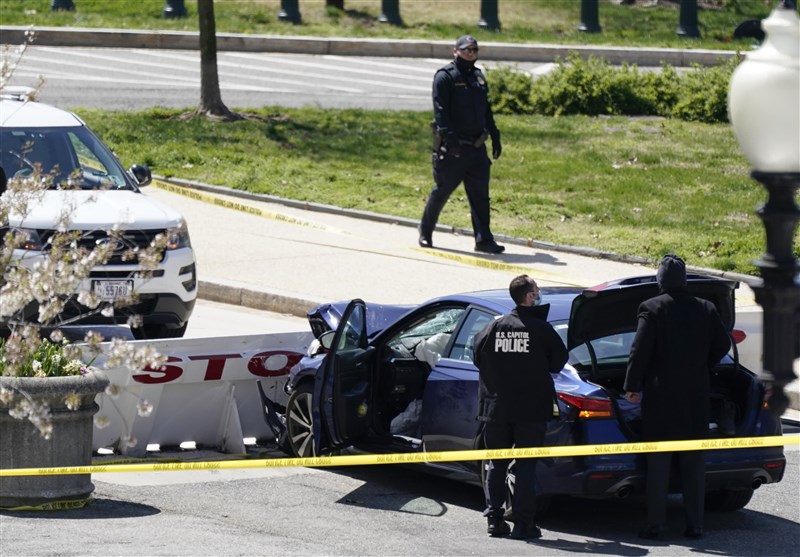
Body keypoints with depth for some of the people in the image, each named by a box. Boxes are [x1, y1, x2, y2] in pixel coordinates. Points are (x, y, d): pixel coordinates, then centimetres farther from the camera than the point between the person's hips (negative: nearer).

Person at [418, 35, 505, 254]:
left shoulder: (478, 77, 17)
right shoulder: (445, 77, -7)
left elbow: (486, 110, 24)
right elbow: (440, 111, -16)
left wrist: (495, 137, 20)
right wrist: (449, 137, -25)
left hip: (476, 147, 6)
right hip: (452, 147, -6)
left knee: (480, 194, 0)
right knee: (442, 191, 3)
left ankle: (484, 239, -1)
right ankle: (425, 232, 21)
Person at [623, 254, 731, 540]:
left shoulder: (652, 308, -10)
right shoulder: (706, 310, 2)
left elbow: (640, 350, -11)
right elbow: (722, 344, 10)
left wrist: (632, 386, -1)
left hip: (660, 397, -3)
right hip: (695, 397, 3)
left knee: (658, 462, 1)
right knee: (693, 462, 9)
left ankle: (656, 524, -1)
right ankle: (695, 523, 8)